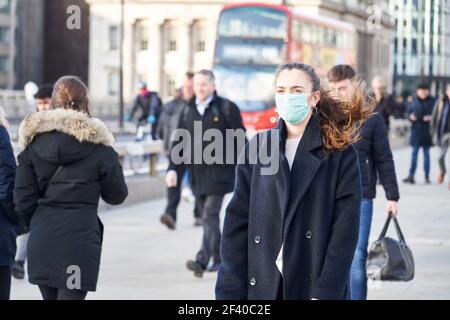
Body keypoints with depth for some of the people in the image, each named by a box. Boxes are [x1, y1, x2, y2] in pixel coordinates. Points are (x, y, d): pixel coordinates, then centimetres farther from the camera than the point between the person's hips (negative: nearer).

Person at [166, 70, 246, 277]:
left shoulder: (226, 108, -2)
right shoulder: (188, 111, 12)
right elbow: (179, 142, 13)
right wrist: (173, 168, 2)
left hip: (218, 172, -5)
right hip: (197, 173, 5)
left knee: (210, 215, -14)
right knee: (207, 217, 11)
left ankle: (202, 260, -21)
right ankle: (218, 258, 24)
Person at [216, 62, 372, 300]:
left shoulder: (340, 154, 1)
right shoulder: (257, 148, 9)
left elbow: (345, 230, -5)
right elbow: (237, 224, 5)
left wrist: (325, 293, -14)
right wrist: (231, 293, -2)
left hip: (314, 284, -2)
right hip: (262, 286, 2)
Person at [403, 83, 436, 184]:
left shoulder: (432, 101, -2)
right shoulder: (414, 101, 4)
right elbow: (409, 112, 10)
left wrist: (431, 117, -19)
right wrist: (411, 116, -10)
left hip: (427, 131, -1)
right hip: (416, 130, 1)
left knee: (426, 153, 6)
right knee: (414, 153, 1)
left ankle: (427, 176, 12)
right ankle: (411, 175, 0)